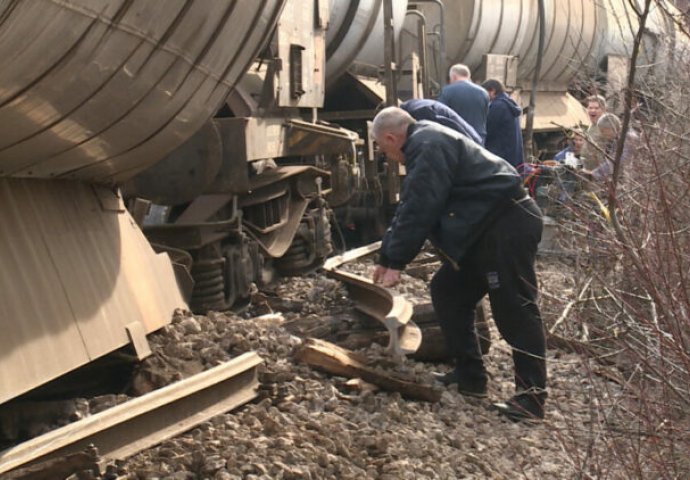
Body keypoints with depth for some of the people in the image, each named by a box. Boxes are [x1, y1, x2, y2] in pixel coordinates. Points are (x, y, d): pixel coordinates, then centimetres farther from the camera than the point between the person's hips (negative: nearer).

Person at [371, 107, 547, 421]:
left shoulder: (428, 147, -14)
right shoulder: (426, 147, 21)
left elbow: (418, 210, -19)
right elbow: (407, 209, 25)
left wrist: (396, 261, -12)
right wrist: (386, 257, 26)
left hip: (507, 227, -11)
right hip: (483, 230, 11)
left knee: (514, 308, -12)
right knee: (447, 292, 13)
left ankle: (531, 395, -12)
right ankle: (469, 375, 17)